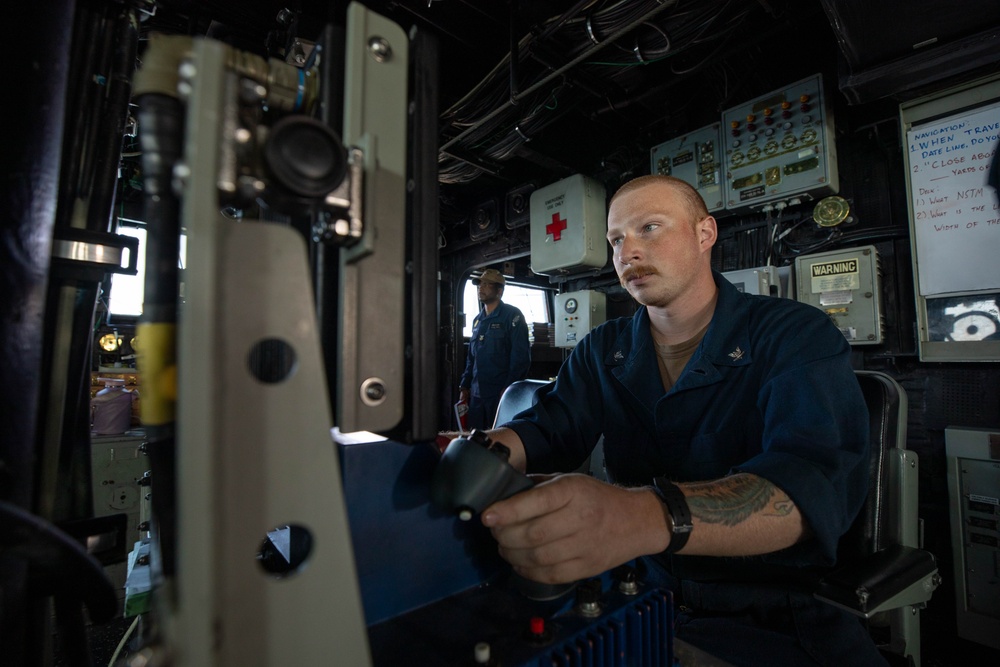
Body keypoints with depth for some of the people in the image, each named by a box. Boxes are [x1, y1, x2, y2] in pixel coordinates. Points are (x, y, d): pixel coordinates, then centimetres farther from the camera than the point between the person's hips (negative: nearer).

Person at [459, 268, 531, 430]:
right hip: (476, 393, 6)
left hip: (501, 393, -6)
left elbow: (521, 356, -13)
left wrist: (508, 389, -17)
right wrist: (464, 386, 15)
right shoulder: (478, 319, 15)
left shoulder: (512, 315, -6)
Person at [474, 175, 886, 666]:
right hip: (637, 597, 3)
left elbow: (818, 477, -25)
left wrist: (654, 516, -45)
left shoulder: (798, 336, -10)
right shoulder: (602, 350, 4)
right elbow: (548, 428, -3)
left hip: (776, 615, -1)